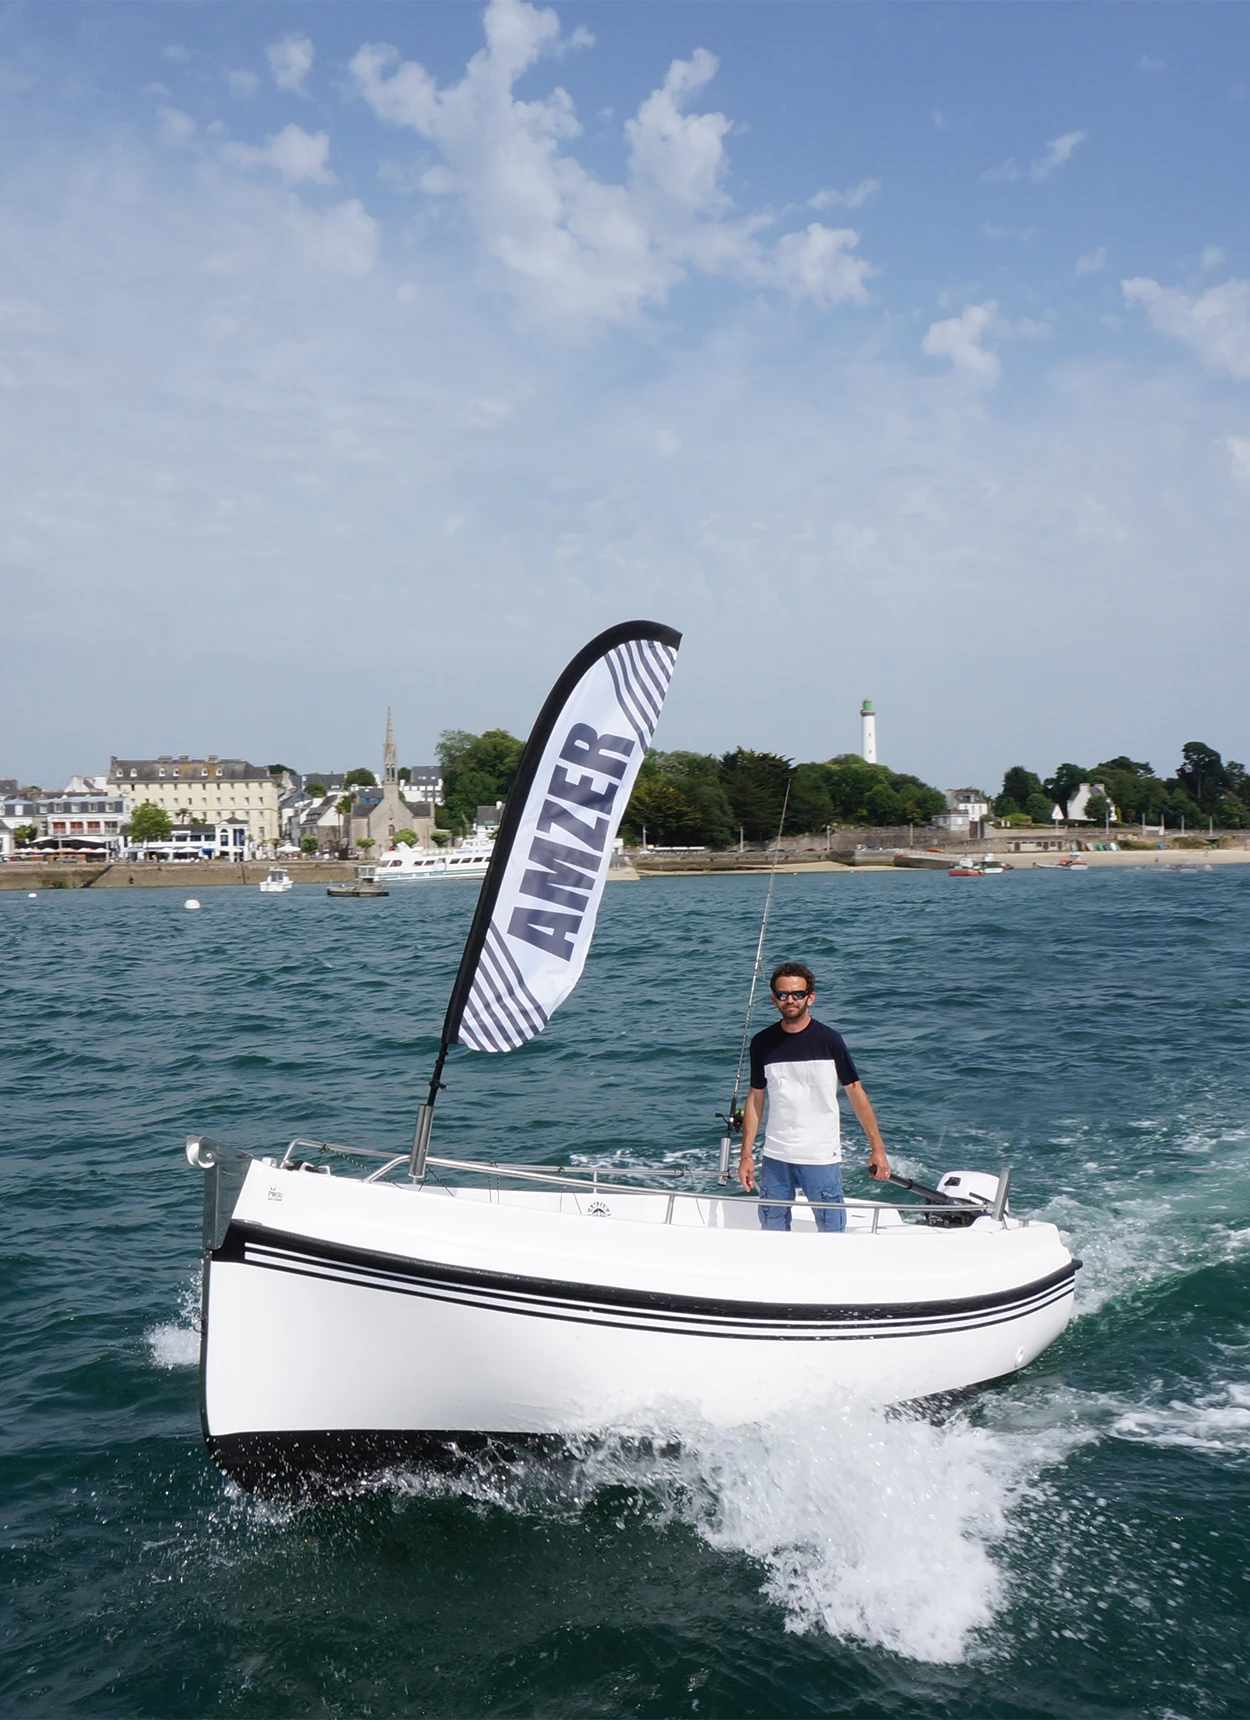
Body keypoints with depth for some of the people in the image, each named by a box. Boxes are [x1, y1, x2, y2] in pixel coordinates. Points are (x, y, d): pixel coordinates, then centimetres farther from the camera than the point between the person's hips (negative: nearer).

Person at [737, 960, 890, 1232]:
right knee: (772, 1232, 8)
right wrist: (746, 1154, 4)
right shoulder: (762, 1043, 3)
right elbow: (755, 1097, 9)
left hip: (821, 1158, -3)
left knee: (832, 1232, -1)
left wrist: (877, 1148, -4)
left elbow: (856, 1092, -1)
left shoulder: (829, 1040, -5)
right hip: (775, 1157, 3)